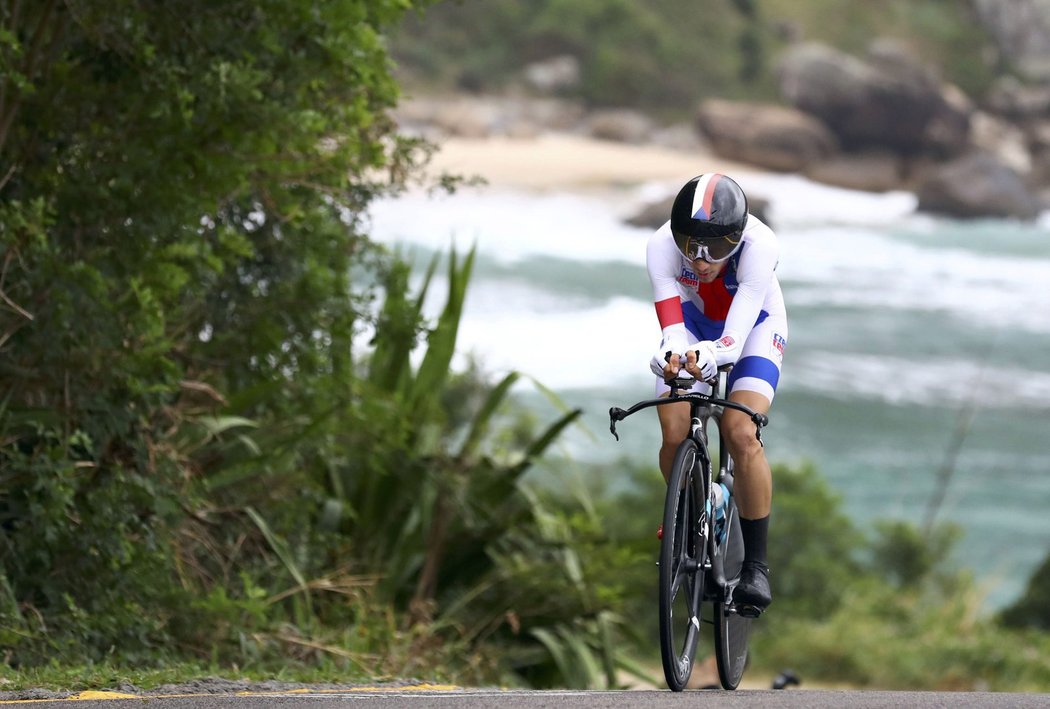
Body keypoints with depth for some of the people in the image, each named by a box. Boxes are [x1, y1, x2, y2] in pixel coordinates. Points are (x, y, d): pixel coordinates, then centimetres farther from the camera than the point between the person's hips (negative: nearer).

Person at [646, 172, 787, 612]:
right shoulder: (662, 246, -32)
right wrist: (671, 354, -60)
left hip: (753, 326, -2)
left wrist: (708, 356, -64)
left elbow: (734, 340, -42)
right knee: (675, 434, -18)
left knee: (741, 436, -23)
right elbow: (675, 330, -37)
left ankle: (755, 564, -12)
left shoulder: (759, 245, -37)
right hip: (694, 322, 2)